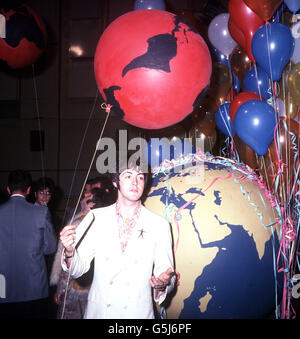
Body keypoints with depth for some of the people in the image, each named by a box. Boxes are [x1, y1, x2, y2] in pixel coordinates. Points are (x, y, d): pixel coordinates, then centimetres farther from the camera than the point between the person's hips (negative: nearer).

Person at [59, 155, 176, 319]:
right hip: (98, 310, 1)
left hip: (138, 311, 0)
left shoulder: (160, 225, -4)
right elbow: (77, 269, -1)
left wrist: (163, 283, -23)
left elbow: (164, 268, -2)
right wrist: (69, 252, -20)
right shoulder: (95, 218, -2)